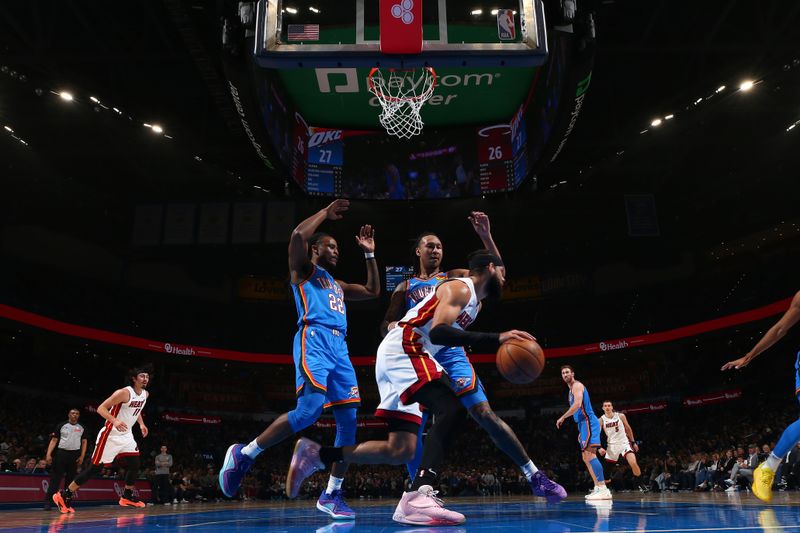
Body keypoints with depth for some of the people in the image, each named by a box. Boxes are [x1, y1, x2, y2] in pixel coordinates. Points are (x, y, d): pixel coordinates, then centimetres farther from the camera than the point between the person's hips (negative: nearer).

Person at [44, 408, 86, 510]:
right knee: (55, 478, -6)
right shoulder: (61, 426, 4)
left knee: (70, 479, 5)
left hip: (75, 454, 3)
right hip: (61, 453, -2)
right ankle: (48, 502, -5)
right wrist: (48, 454, -10)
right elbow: (54, 440, 1)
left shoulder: (81, 428, 10)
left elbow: (84, 442, 11)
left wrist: (82, 456, 0)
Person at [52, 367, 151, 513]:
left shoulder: (145, 394, 2)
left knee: (134, 464, 3)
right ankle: (64, 495, 7)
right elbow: (101, 408, -23)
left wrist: (141, 424, 13)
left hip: (126, 434, 7)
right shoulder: (124, 393, -22)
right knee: (95, 467, -4)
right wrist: (115, 421, -37)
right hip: (111, 434, -7)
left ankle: (127, 496, 18)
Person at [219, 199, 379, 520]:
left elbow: (373, 291, 36)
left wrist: (369, 254, 33)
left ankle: (331, 495, 5)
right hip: (314, 340, -8)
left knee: (349, 420, -2)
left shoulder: (338, 285, 34)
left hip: (339, 347, 8)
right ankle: (243, 454, -6)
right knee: (310, 410, -25)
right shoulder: (303, 270, 12)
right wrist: (325, 213, 6)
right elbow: (298, 235, -8)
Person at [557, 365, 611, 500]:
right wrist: (581, 432, 25)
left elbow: (577, 404, -22)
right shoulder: (572, 389, 24)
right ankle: (597, 488, 14)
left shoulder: (577, 385, -7)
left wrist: (562, 418, -18)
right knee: (586, 457, 11)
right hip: (583, 424, 11)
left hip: (588, 422, -11)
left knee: (589, 454, -19)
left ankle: (603, 489, -23)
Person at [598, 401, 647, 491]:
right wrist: (599, 448, -20)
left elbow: (628, 428, 8)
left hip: (624, 443, -1)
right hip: (611, 445, 2)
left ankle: (640, 484, -1)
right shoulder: (601, 420, -6)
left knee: (633, 463, -20)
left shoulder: (620, 416, -4)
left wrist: (633, 442, 10)